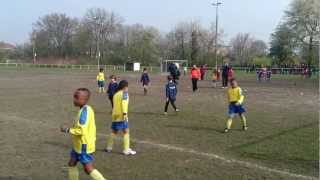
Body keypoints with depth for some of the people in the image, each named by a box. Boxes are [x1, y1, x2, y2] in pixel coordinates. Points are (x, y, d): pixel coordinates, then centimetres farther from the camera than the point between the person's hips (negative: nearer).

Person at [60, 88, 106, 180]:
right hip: (79, 145, 10)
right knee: (72, 164, 16)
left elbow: (81, 130, -28)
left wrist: (67, 130, -18)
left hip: (84, 145, -10)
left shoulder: (84, 111, -23)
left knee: (88, 168, -2)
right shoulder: (86, 109, 7)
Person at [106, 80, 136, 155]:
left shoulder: (116, 94, 15)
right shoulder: (124, 93, -5)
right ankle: (126, 150, -3)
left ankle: (109, 147, 25)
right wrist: (125, 113, -23)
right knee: (126, 132, -2)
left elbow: (115, 104, 17)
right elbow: (124, 103, -18)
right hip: (122, 116, -7)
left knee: (114, 132, 19)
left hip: (115, 116, 7)